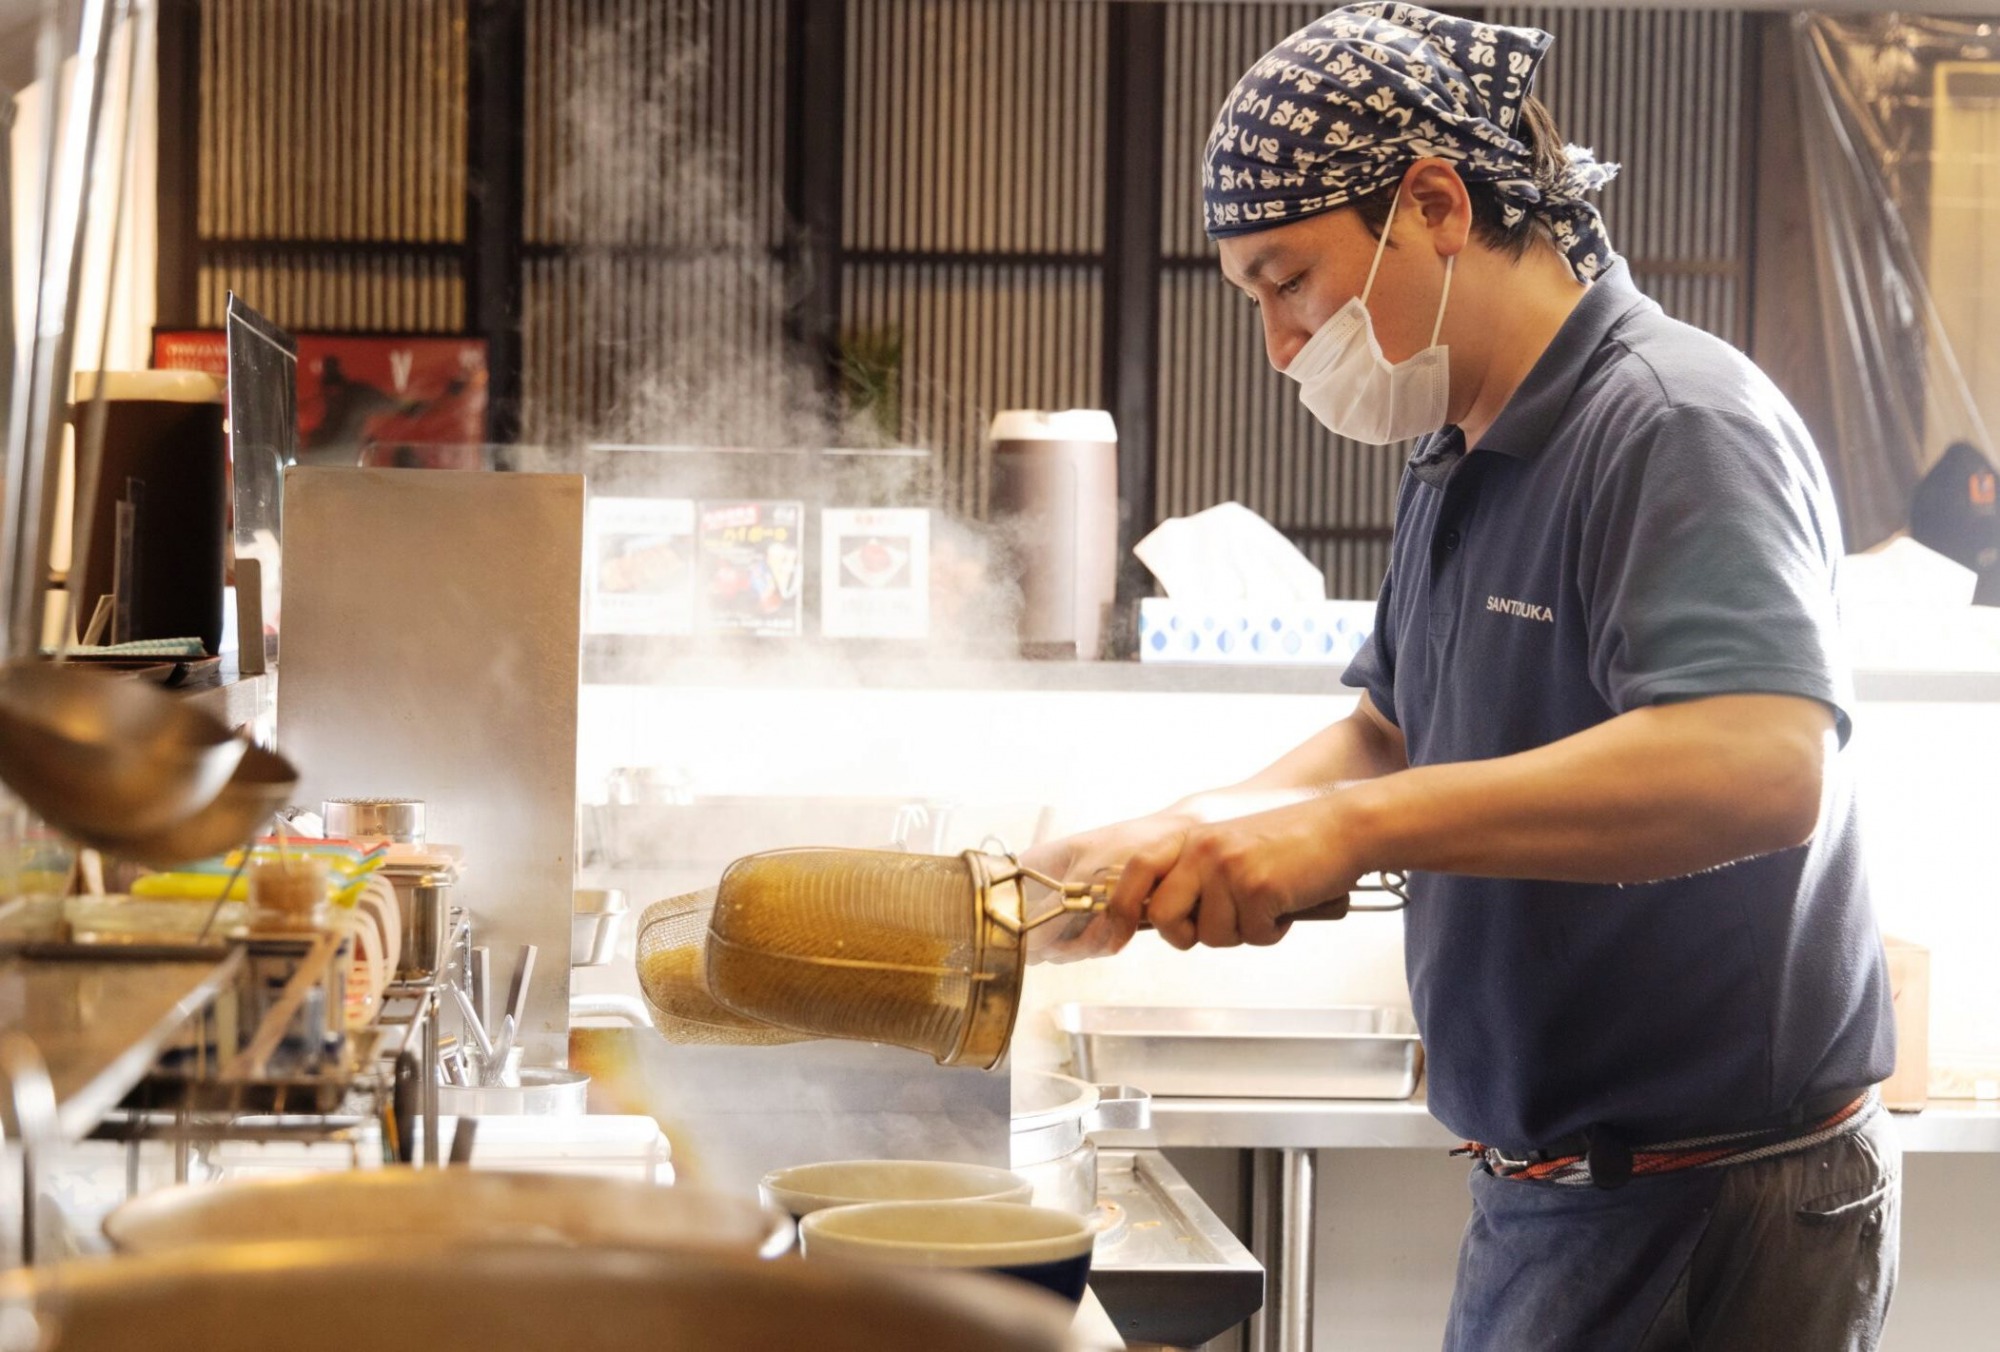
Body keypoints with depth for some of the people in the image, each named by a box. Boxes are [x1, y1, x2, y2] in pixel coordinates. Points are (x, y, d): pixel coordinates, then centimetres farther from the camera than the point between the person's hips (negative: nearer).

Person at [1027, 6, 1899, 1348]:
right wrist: (1174, 841, 5)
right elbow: (1390, 734, 22)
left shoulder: (1676, 425, -19)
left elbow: (1766, 762, -34)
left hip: (1713, 1223, -8)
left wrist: (1356, 826, -37)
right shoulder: (1459, 467, 11)